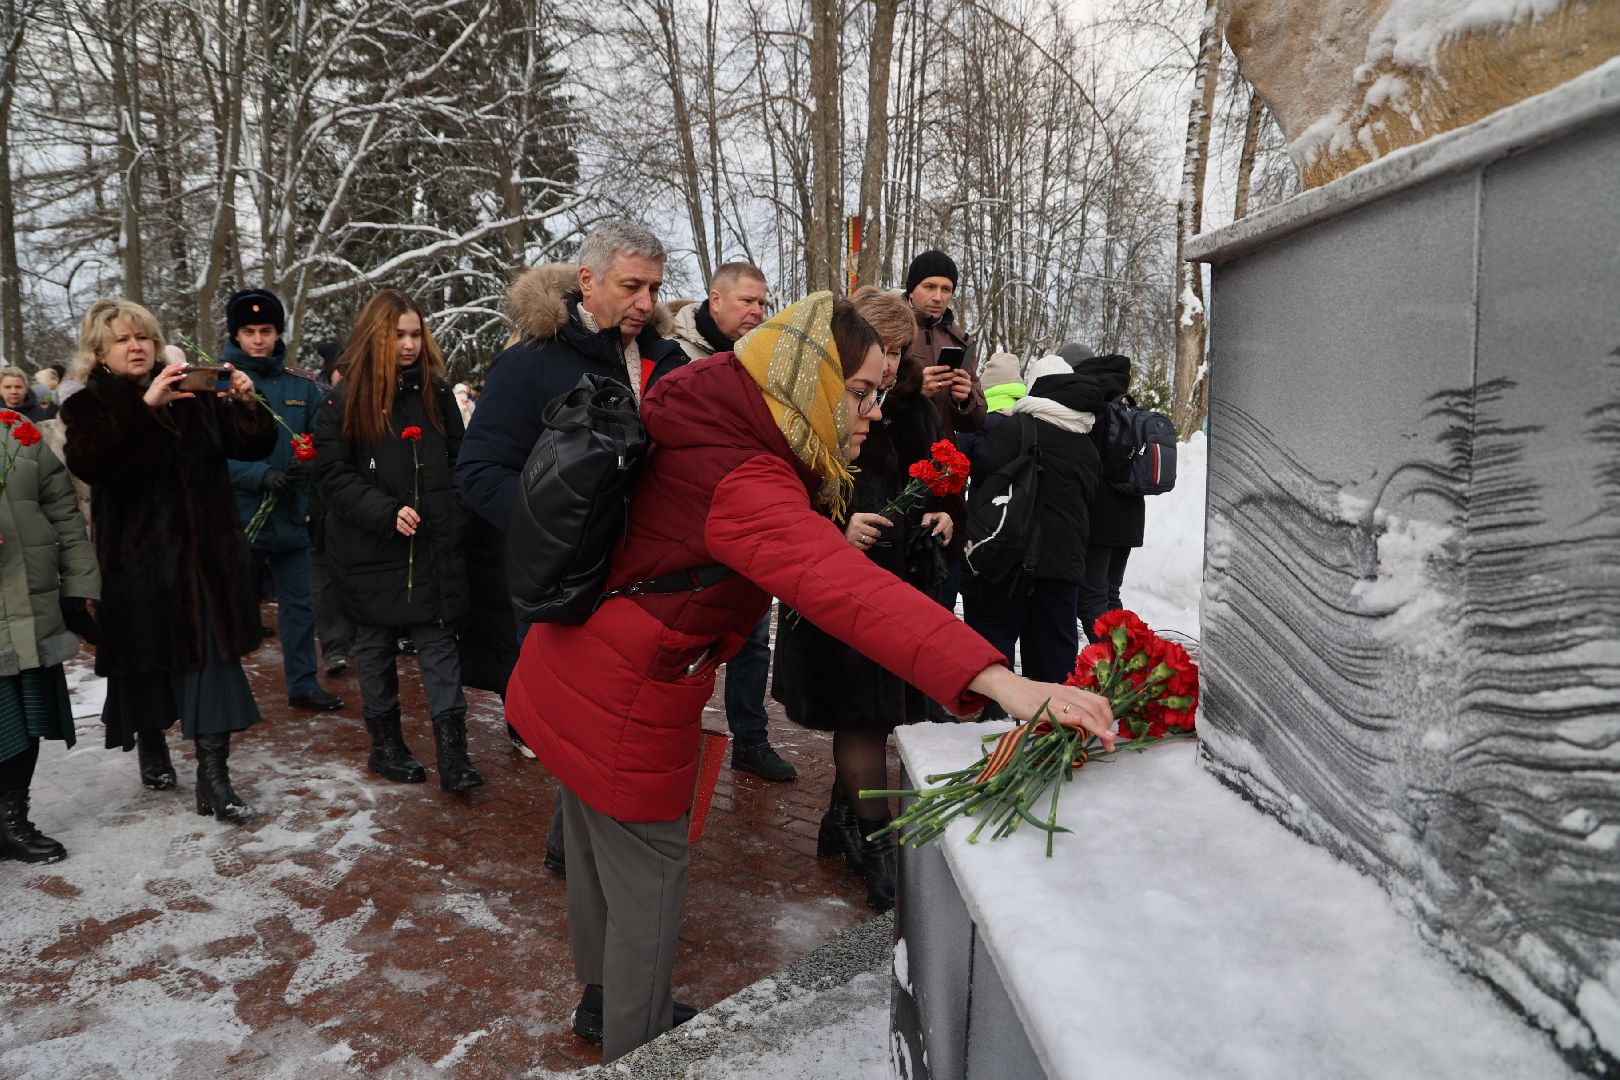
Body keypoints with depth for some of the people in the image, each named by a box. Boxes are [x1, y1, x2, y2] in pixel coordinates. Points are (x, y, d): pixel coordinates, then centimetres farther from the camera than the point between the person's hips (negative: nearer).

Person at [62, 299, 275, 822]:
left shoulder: (192, 398, 7)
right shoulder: (88, 407, 1)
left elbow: (255, 446, 3)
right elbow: (90, 463, -21)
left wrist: (245, 405, -16)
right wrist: (145, 407, -30)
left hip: (204, 554, 1)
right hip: (136, 557, -1)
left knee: (212, 659, -5)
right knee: (144, 660, 12)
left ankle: (213, 778, -2)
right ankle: (152, 744, 38)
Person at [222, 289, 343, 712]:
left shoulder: (302, 383, 4)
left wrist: (304, 465, -17)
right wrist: (261, 475, -24)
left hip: (291, 513, 4)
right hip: (237, 514, -3)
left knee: (300, 602, 12)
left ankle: (303, 683, 25)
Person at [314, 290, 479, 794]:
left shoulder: (436, 393, 5)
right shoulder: (345, 401, -3)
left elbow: (457, 461, 11)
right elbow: (334, 475, -6)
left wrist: (451, 518, 0)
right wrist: (386, 512, -19)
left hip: (434, 546, 2)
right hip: (371, 549, -1)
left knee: (439, 640, -2)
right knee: (375, 644, 11)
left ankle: (452, 752, 0)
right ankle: (385, 744, 26)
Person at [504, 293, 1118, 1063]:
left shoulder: (711, 432, -1)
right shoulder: (742, 485, -30)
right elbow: (846, 590, -47)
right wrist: (998, 681, -56)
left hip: (569, 673, 9)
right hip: (623, 708, -9)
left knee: (597, 851, 26)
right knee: (645, 883, 10)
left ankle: (603, 999, 49)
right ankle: (636, 1050, 31)